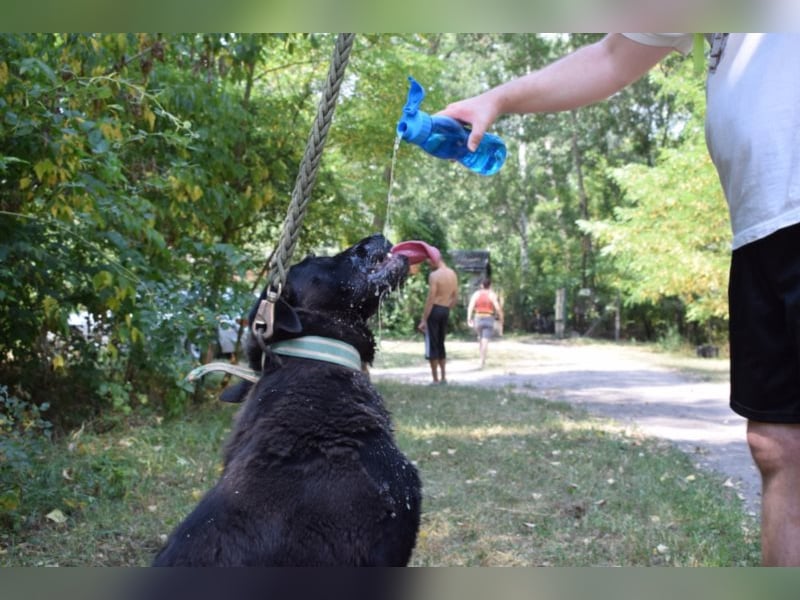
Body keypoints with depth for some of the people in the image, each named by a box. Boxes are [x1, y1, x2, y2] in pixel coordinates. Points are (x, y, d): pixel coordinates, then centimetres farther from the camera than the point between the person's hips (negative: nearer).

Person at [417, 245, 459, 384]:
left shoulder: (434, 275, -16)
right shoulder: (453, 274, 7)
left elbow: (430, 299, -18)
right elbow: (455, 297, 12)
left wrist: (423, 320, -16)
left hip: (434, 310, -7)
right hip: (446, 311, 7)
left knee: (432, 345, 0)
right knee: (440, 344, 18)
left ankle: (436, 379, 0)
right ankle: (443, 377, 20)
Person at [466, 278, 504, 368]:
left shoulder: (476, 294, 3)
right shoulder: (492, 294, -3)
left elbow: (470, 306, -9)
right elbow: (498, 308, -10)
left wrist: (469, 319, -12)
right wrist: (501, 320, 1)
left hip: (478, 319, 3)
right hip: (489, 319, -3)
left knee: (480, 339, 24)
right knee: (485, 341, -8)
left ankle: (482, 359, 24)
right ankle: (482, 361, -18)